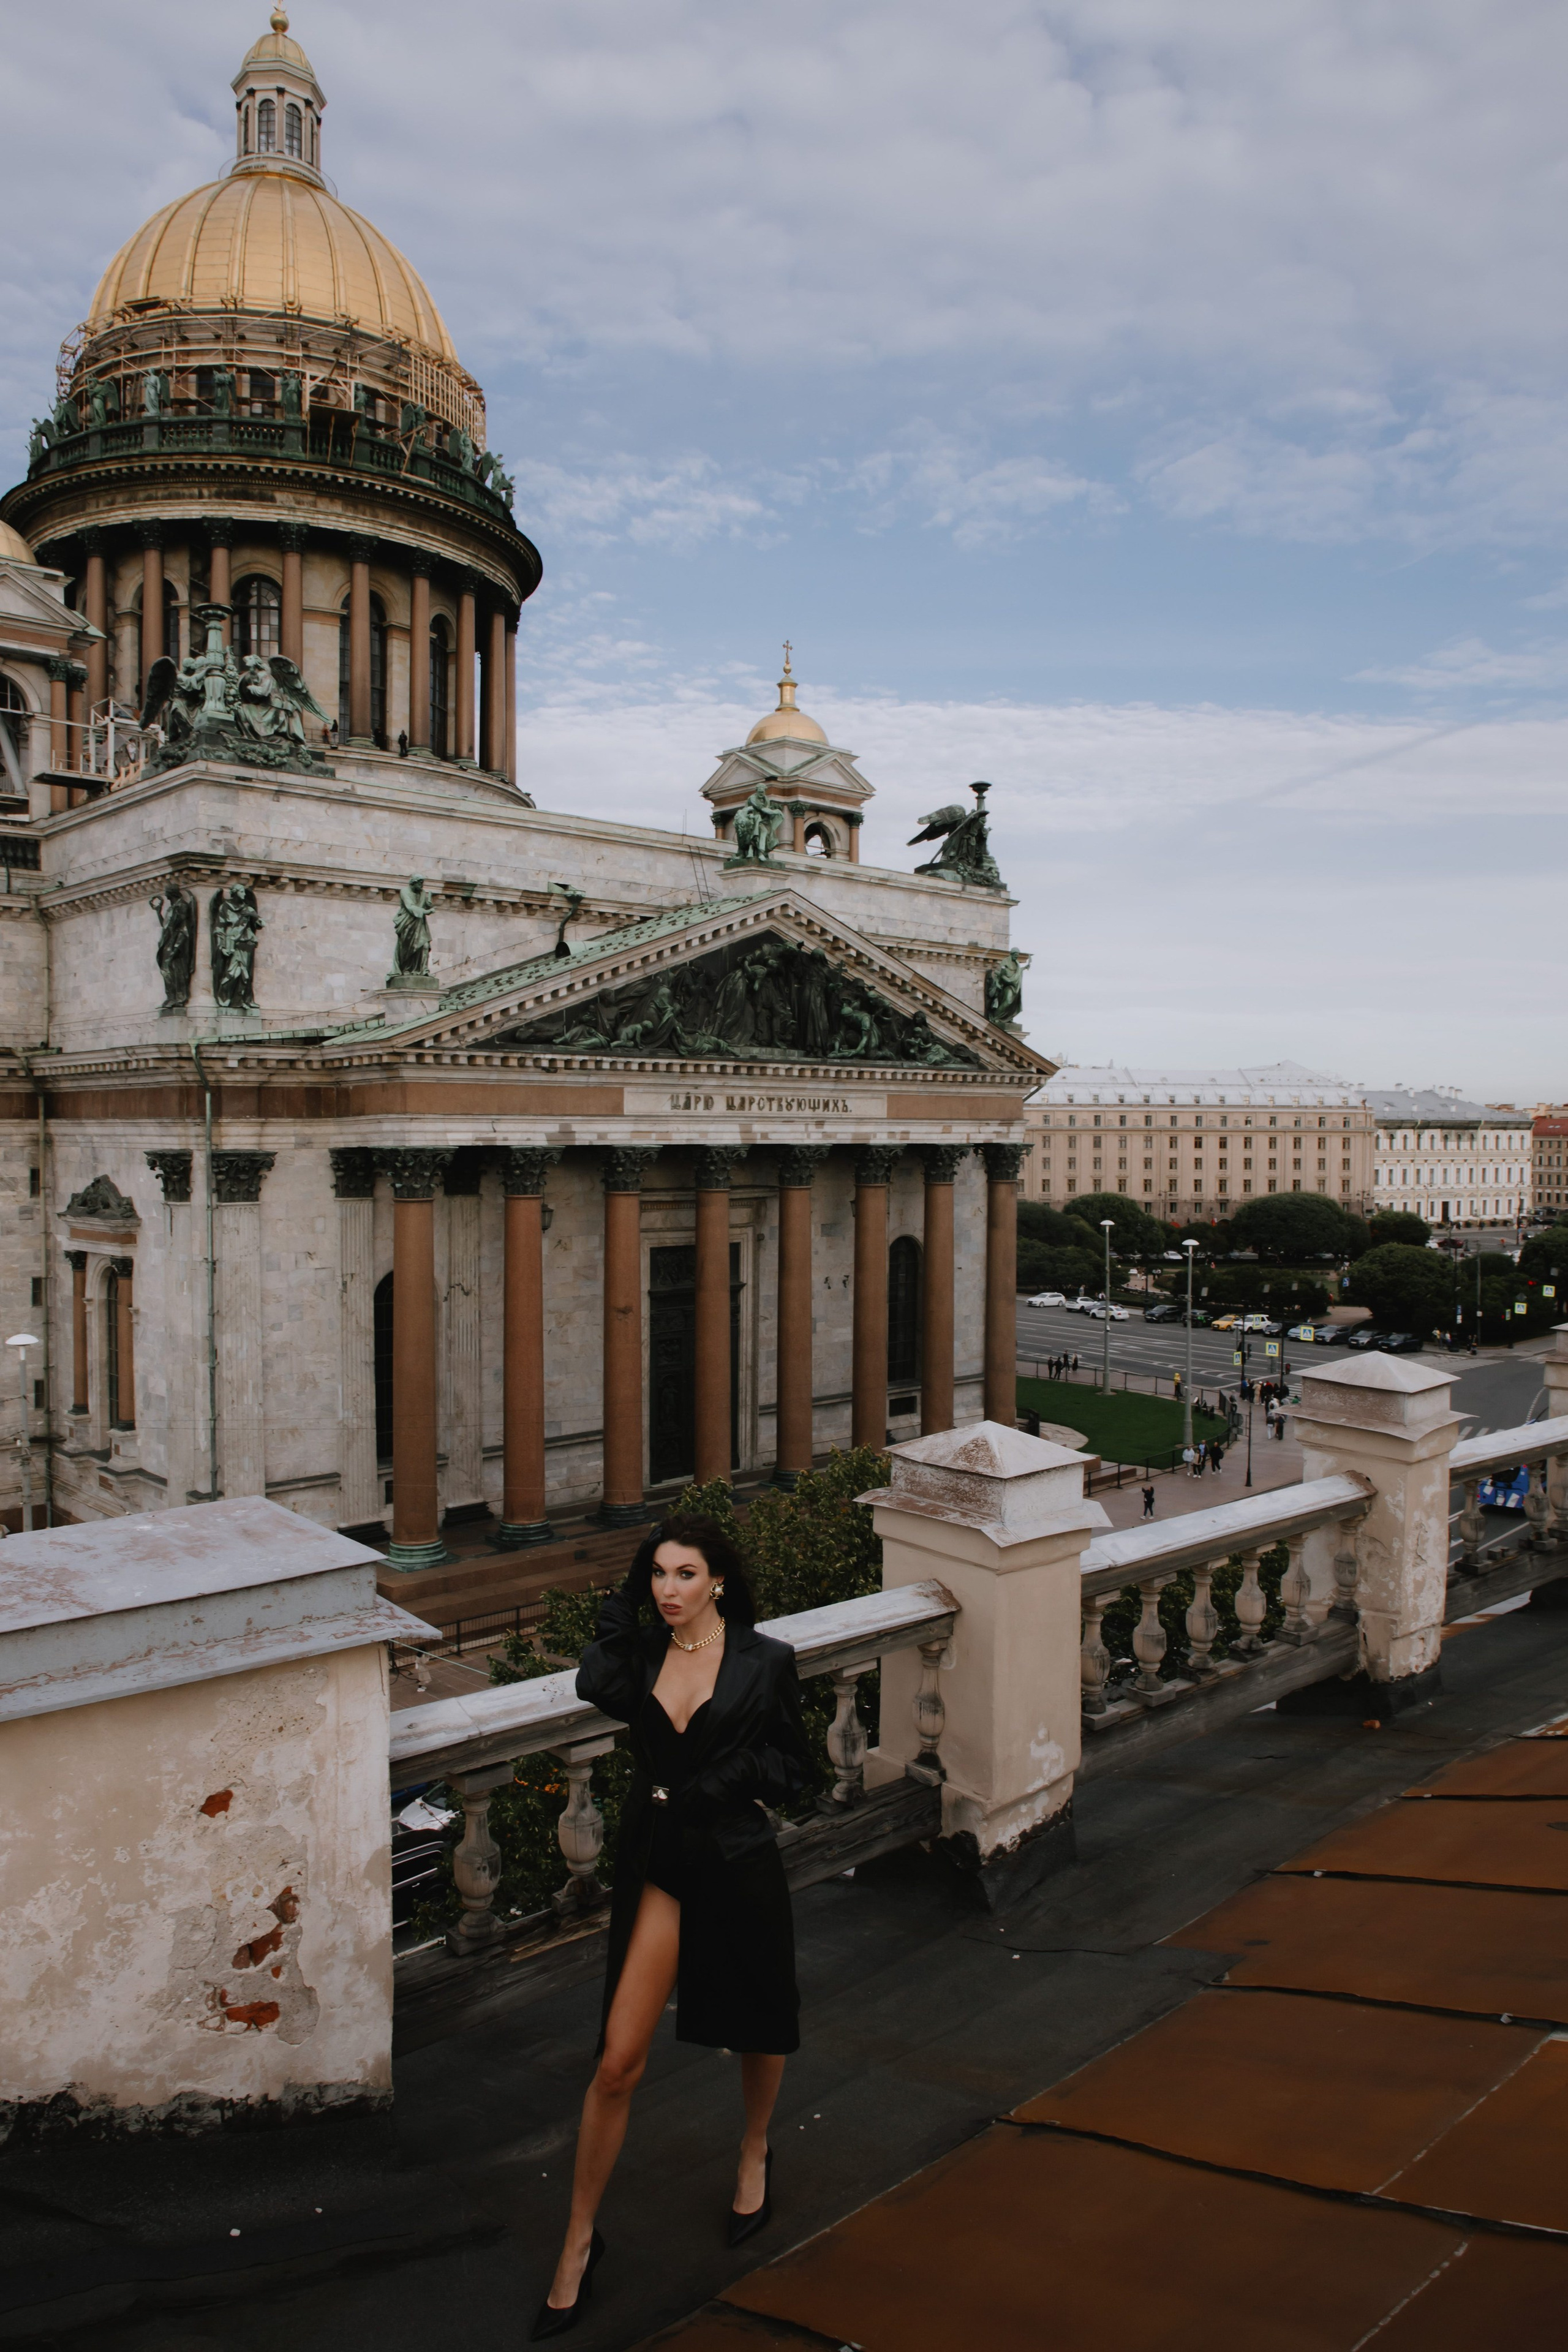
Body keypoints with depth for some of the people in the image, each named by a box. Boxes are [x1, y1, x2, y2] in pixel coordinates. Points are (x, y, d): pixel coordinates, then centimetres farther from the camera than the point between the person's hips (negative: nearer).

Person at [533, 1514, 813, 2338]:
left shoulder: (766, 1662, -9)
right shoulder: (643, 1651, -2)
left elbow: (793, 1768, -4)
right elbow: (596, 1689, -22)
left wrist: (718, 1788, -19)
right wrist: (624, 1600, -15)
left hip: (737, 1861, -1)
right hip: (658, 1863, 1)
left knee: (759, 2031, 22)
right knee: (618, 2061, -1)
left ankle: (754, 2155, 52)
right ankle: (579, 2242, 20)